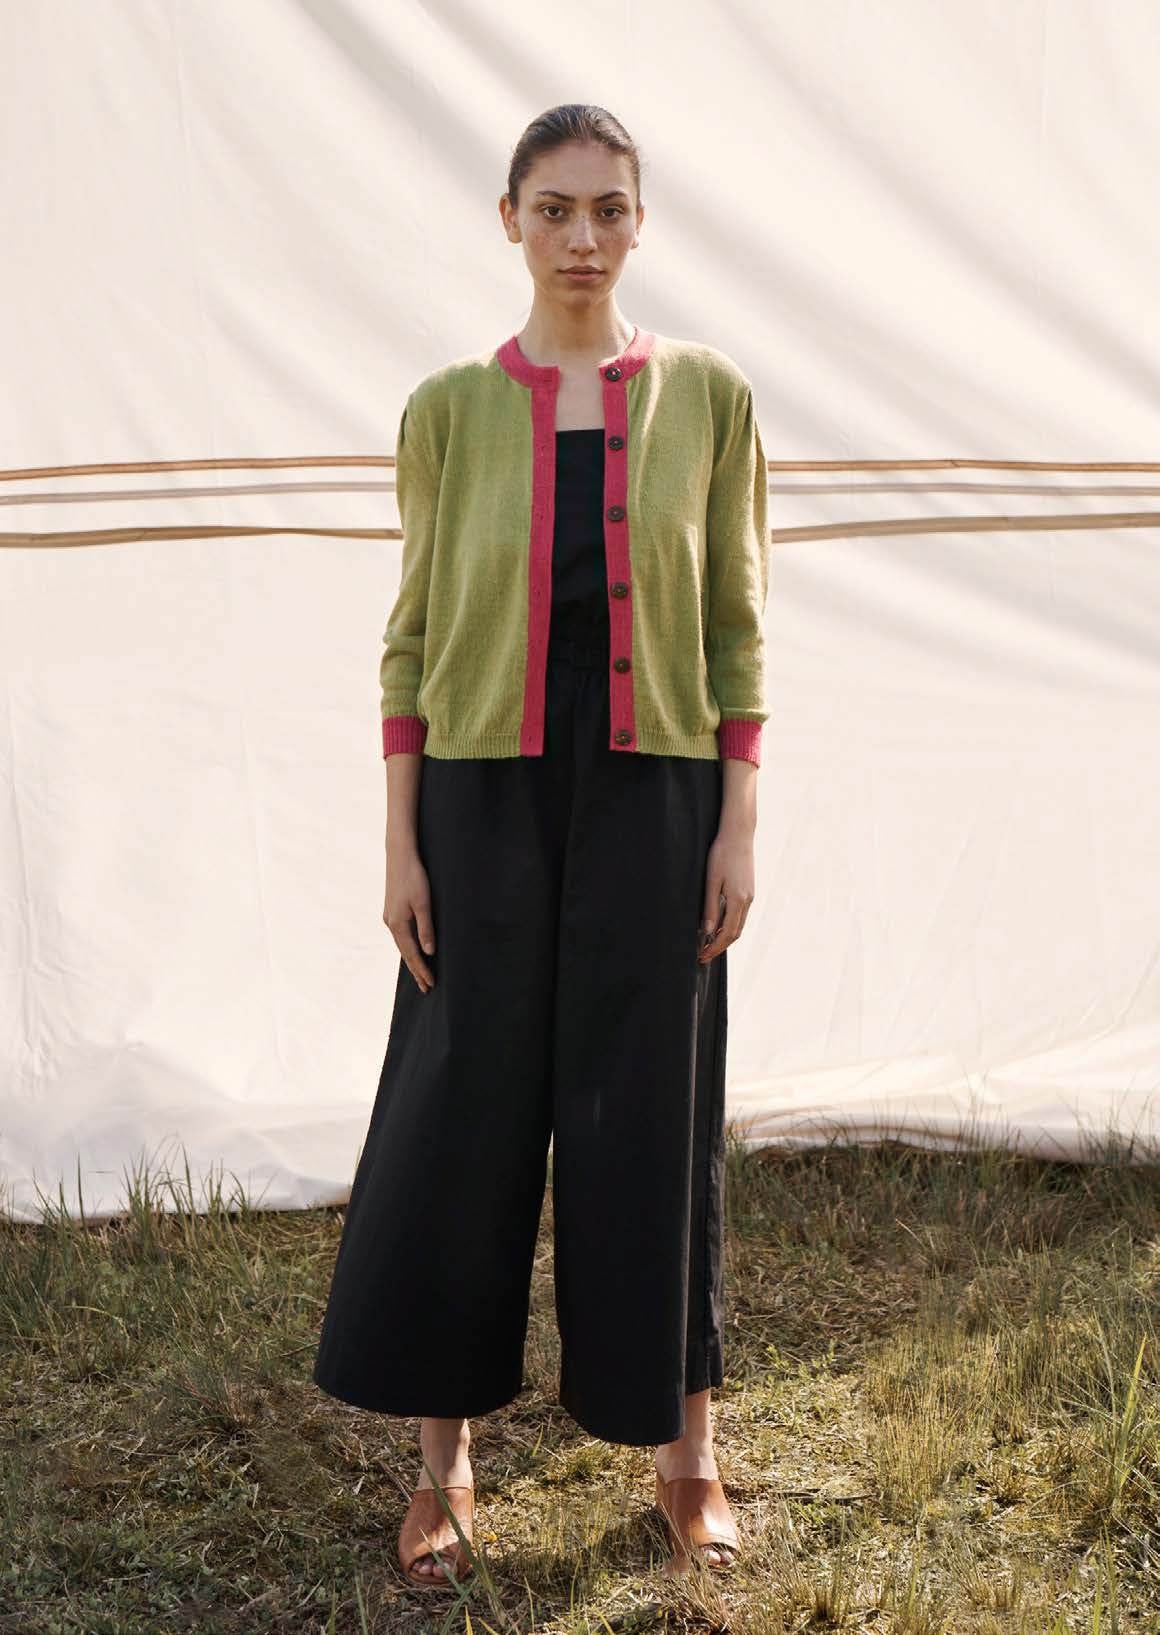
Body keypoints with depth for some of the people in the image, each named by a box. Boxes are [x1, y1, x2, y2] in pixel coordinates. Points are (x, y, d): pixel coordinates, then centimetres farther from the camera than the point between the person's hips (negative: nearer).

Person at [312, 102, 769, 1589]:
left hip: (653, 796, 0)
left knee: (650, 1112, 7)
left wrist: (739, 823, -2)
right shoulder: (450, 408, 3)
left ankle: (684, 1444, 26)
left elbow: (733, 630, 4)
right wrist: (399, 841, -2)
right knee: (465, 1107, 6)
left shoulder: (706, 396, 3)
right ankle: (444, 1456, 23)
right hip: (487, 794, 0)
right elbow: (412, 637, 3)